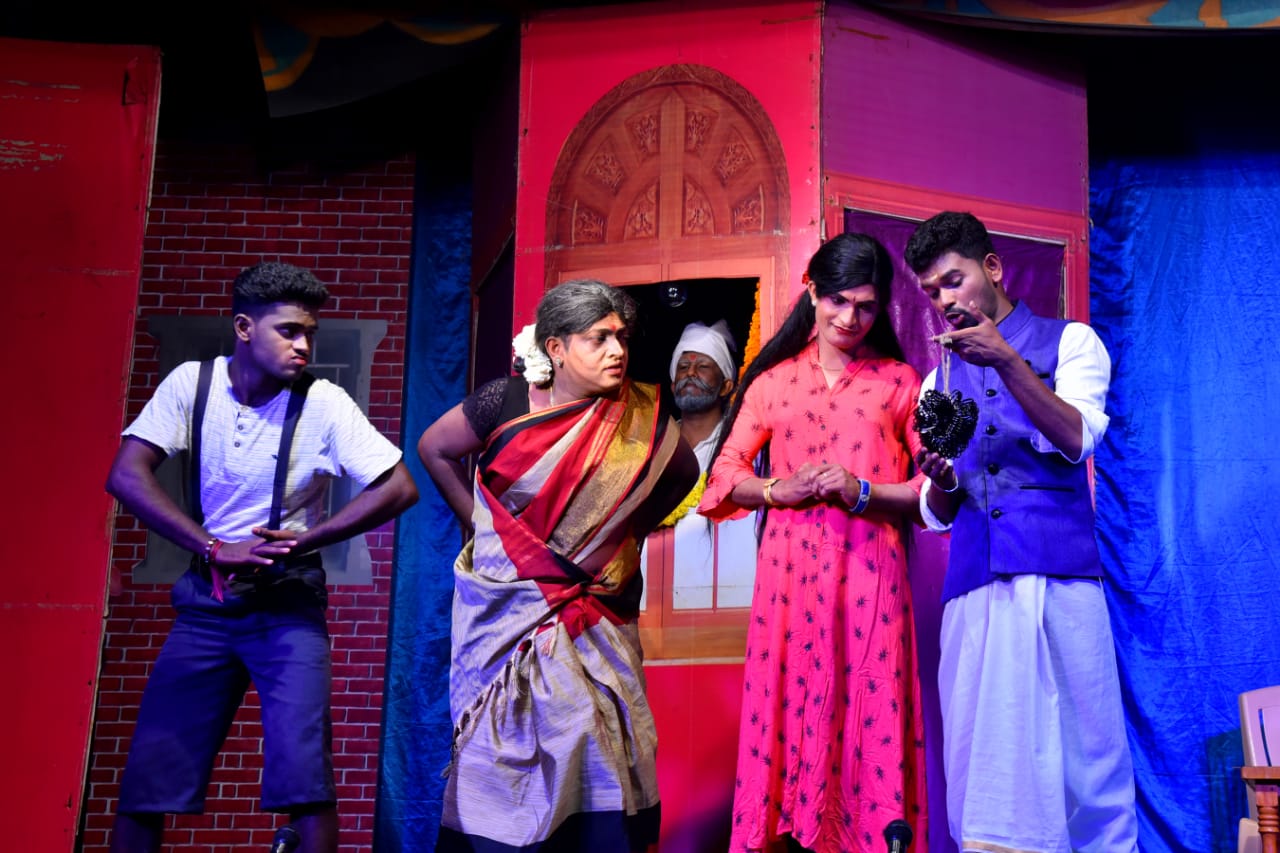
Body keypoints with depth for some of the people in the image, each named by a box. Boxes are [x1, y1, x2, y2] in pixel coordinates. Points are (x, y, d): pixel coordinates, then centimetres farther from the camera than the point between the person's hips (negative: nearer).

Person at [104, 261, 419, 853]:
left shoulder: (324, 403, -11)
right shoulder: (191, 383, -6)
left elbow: (400, 488, -13)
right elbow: (126, 476, -13)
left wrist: (301, 541, -17)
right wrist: (214, 549, -21)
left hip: (288, 603, -2)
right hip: (206, 601, 2)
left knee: (303, 775, -13)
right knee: (145, 779, 2)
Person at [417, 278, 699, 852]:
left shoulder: (642, 425, -7)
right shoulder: (506, 402, -10)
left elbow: (682, 474, 13)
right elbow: (434, 448, 7)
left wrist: (624, 537, 9)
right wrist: (483, 526, 7)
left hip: (597, 614, 1)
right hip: (508, 605, -1)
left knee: (598, 752, -3)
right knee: (504, 749, 3)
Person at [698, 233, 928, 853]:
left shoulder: (898, 381, 9)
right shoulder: (774, 379, 13)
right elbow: (726, 472, 10)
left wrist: (862, 492, -11)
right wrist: (779, 489, -8)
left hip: (868, 570, -1)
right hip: (788, 569, 1)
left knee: (869, 709, -1)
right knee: (785, 708, 1)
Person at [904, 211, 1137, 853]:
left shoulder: (1067, 342, 12)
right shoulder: (940, 380, 22)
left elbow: (1077, 439, -6)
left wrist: (1007, 361, -16)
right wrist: (940, 483, -4)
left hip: (1057, 571, -3)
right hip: (974, 587, 3)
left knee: (1077, 742, -4)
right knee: (985, 761, -2)